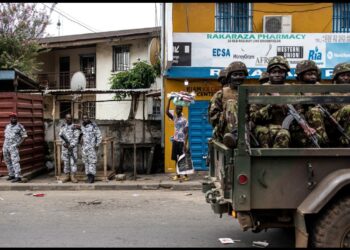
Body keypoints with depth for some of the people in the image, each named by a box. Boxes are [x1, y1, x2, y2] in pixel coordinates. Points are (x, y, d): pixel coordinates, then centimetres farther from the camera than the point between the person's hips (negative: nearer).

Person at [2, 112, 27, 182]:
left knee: (15, 161, -14)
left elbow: (24, 136, -5)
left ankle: (18, 177, -17)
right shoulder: (7, 126, 14)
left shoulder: (19, 126, -5)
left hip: (14, 147, -7)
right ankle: (11, 175, 22)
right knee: (7, 161, 11)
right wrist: (4, 144, 13)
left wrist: (19, 143, -15)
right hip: (5, 146, 7)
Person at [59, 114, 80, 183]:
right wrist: (64, 143, -14)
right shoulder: (63, 127, 13)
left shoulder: (74, 127, 1)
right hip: (65, 147, 3)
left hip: (73, 147, -3)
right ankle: (67, 176, 13)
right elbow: (61, 135, 2)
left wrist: (72, 145, -17)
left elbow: (76, 137, -6)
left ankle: (73, 176, -2)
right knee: (66, 162, 6)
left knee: (73, 162, -5)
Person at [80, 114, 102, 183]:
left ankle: (92, 177, -7)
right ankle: (89, 176, 10)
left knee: (92, 161, -7)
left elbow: (99, 136, -5)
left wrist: (97, 145, -10)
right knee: (86, 162, 5)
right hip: (84, 147, 5)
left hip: (92, 147, -5)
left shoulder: (93, 126, -6)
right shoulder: (82, 126, 10)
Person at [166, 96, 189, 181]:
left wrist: (185, 144, -17)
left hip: (181, 141, -6)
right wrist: (169, 100, -6)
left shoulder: (184, 120, -8)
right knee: (176, 159, 8)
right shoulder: (174, 118, 9)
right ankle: (178, 175, 16)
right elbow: (167, 112, 0)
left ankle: (185, 175, 7)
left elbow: (186, 133, -10)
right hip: (175, 141, 6)